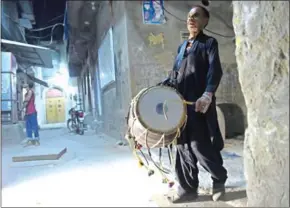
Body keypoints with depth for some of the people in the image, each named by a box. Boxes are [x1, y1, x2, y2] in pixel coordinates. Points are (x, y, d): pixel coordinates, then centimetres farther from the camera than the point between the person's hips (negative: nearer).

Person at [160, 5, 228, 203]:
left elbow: (215, 70, -10)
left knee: (200, 146, -4)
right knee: (184, 146, 7)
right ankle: (188, 188, 20)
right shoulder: (182, 46, 22)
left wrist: (207, 94, -25)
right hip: (181, 103, 6)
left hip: (200, 103, -6)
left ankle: (219, 179, 23)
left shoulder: (209, 43, 5)